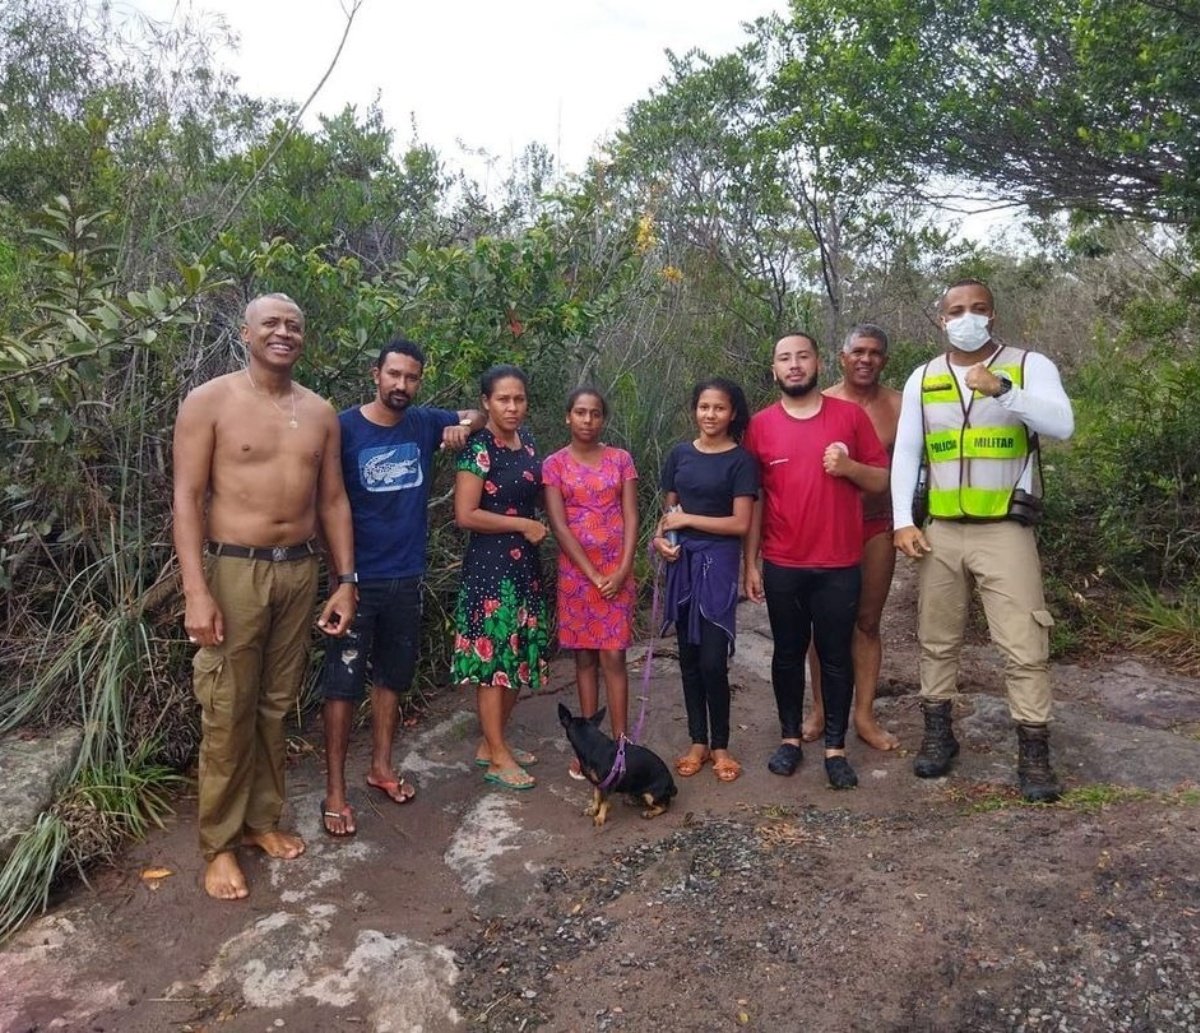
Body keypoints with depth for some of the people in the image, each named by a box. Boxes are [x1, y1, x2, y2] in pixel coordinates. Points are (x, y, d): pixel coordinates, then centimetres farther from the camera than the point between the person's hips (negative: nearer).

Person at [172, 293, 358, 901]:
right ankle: (219, 843, 17)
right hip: (234, 571, -4)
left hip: (299, 571, 4)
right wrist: (196, 589, -17)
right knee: (228, 713, 1)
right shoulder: (209, 402, -4)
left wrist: (345, 581, 7)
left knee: (276, 705, 13)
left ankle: (262, 819, 29)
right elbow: (187, 498, -9)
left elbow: (333, 500, 11)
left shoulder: (320, 412, 9)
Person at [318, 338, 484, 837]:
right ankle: (335, 791, 13)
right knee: (343, 683, 2)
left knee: (391, 675, 16)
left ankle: (381, 767, 33)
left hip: (406, 578, 5)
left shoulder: (425, 423, 2)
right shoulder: (344, 427, -11)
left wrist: (463, 426, -4)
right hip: (358, 579, -4)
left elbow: (476, 414, 19)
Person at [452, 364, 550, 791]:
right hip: (490, 564, -8)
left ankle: (492, 742, 28)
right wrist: (523, 525, -14)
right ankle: (497, 758, 11)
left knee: (520, 655, 13)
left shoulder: (525, 439, 9)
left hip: (525, 563, 8)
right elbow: (465, 515, -19)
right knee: (493, 657, 0)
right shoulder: (478, 448, -14)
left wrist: (535, 524, 6)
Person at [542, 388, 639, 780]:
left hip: (618, 571, 0)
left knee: (613, 657, -1)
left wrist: (623, 569, -11)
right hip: (575, 571, 0)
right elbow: (559, 524, -7)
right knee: (584, 657, 6)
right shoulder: (554, 464, 0)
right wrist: (592, 574, -12)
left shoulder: (621, 459, 4)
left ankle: (620, 743, 6)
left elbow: (630, 517, 0)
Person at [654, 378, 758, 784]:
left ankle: (720, 746, 14)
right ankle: (698, 742, 23)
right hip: (681, 562, 4)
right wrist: (660, 537, -7)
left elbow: (740, 523, -11)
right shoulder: (680, 454, 8)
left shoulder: (740, 460, -5)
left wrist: (687, 519, -10)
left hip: (718, 563, -4)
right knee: (689, 657, 9)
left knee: (713, 660, -5)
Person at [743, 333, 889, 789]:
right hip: (782, 566, 1)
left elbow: (882, 480, 6)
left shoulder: (851, 415, 1)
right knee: (788, 653, 12)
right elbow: (753, 499, 5)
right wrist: (750, 563, 2)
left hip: (840, 565, 0)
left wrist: (849, 466, -15)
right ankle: (790, 738, 25)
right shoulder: (760, 425, 2)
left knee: (836, 655, 7)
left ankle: (835, 747, 19)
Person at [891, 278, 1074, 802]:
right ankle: (938, 734, 26)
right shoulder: (923, 378, 7)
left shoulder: (1029, 365, -2)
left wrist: (1002, 390, -33)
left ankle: (1034, 754, 9)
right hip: (941, 532, 3)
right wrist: (903, 520, -2)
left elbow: (1062, 424, -19)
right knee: (936, 640, 11)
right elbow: (905, 453, 7)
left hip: (1005, 532, -3)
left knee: (1025, 646, -3)